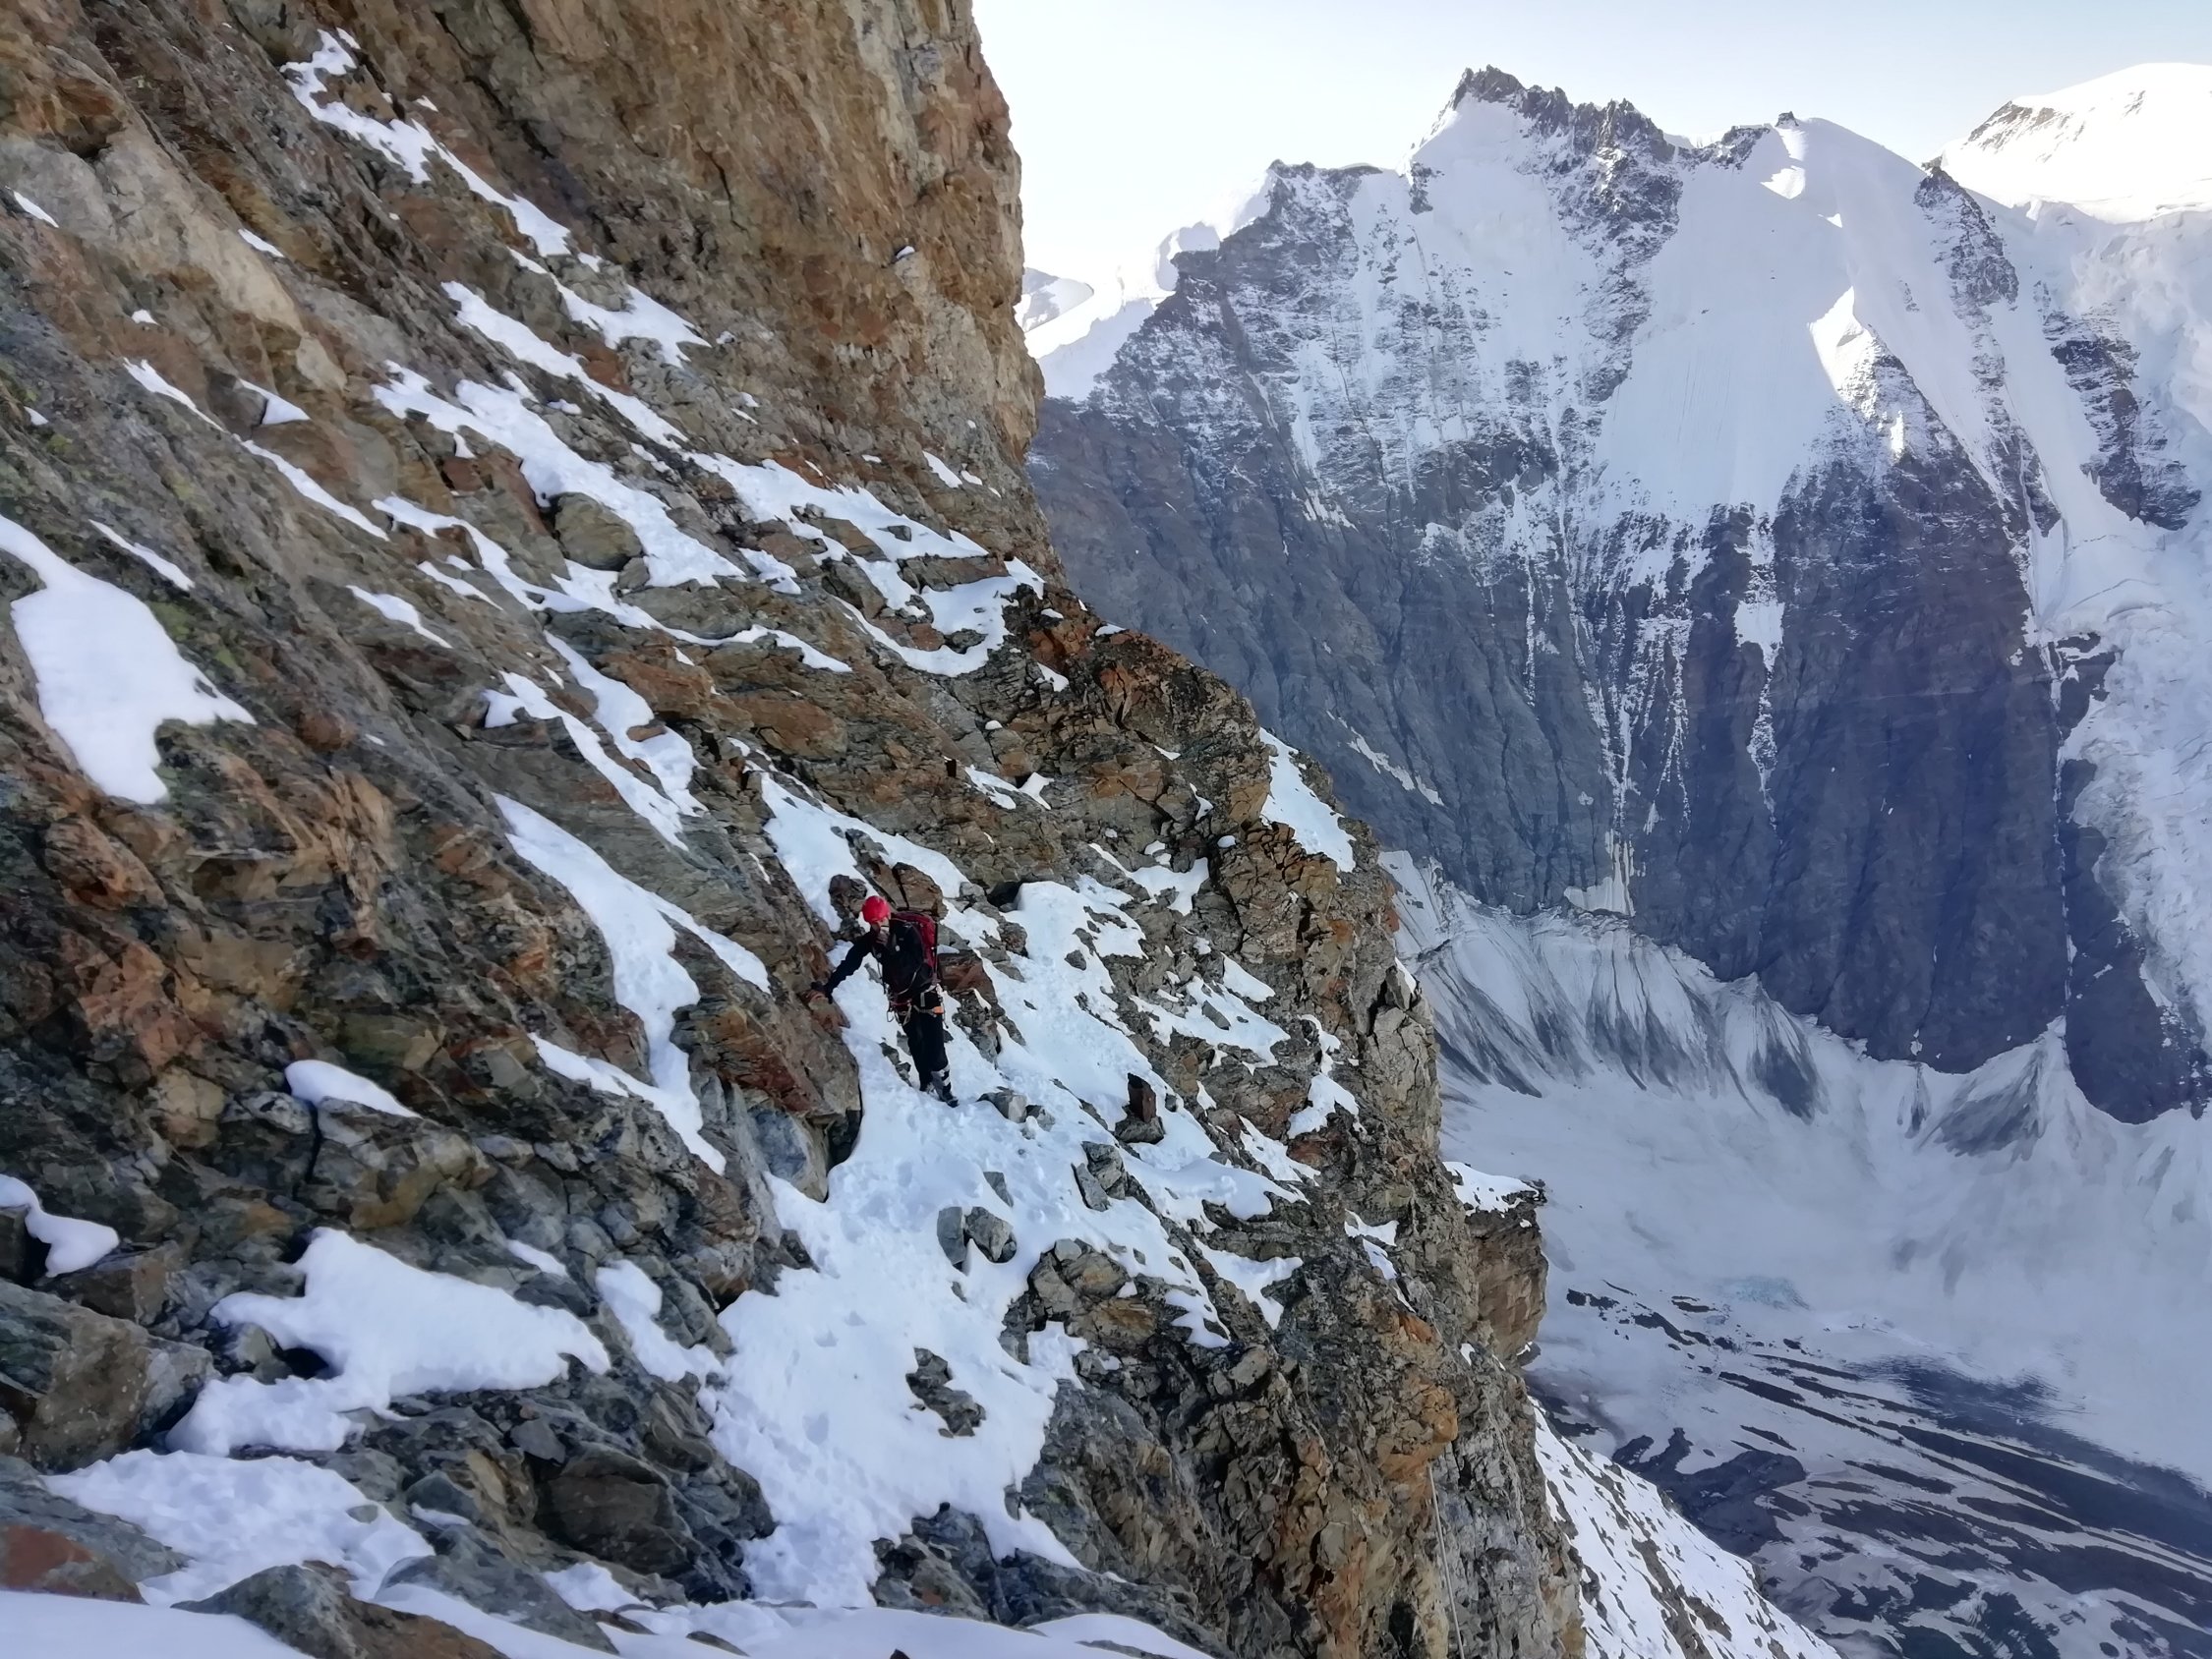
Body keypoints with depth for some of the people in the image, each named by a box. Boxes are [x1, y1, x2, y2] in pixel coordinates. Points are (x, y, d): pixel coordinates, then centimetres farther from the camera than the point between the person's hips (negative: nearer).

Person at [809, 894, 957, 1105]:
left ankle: (945, 1091, 1)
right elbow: (849, 964, -9)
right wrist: (827, 987, -15)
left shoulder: (908, 931, -21)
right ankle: (928, 1087, 16)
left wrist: (892, 948, -35)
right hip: (902, 997, 5)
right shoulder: (870, 940, -8)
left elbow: (916, 962, -31)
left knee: (934, 1046, -6)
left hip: (926, 992, -4)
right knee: (916, 1046, 9)